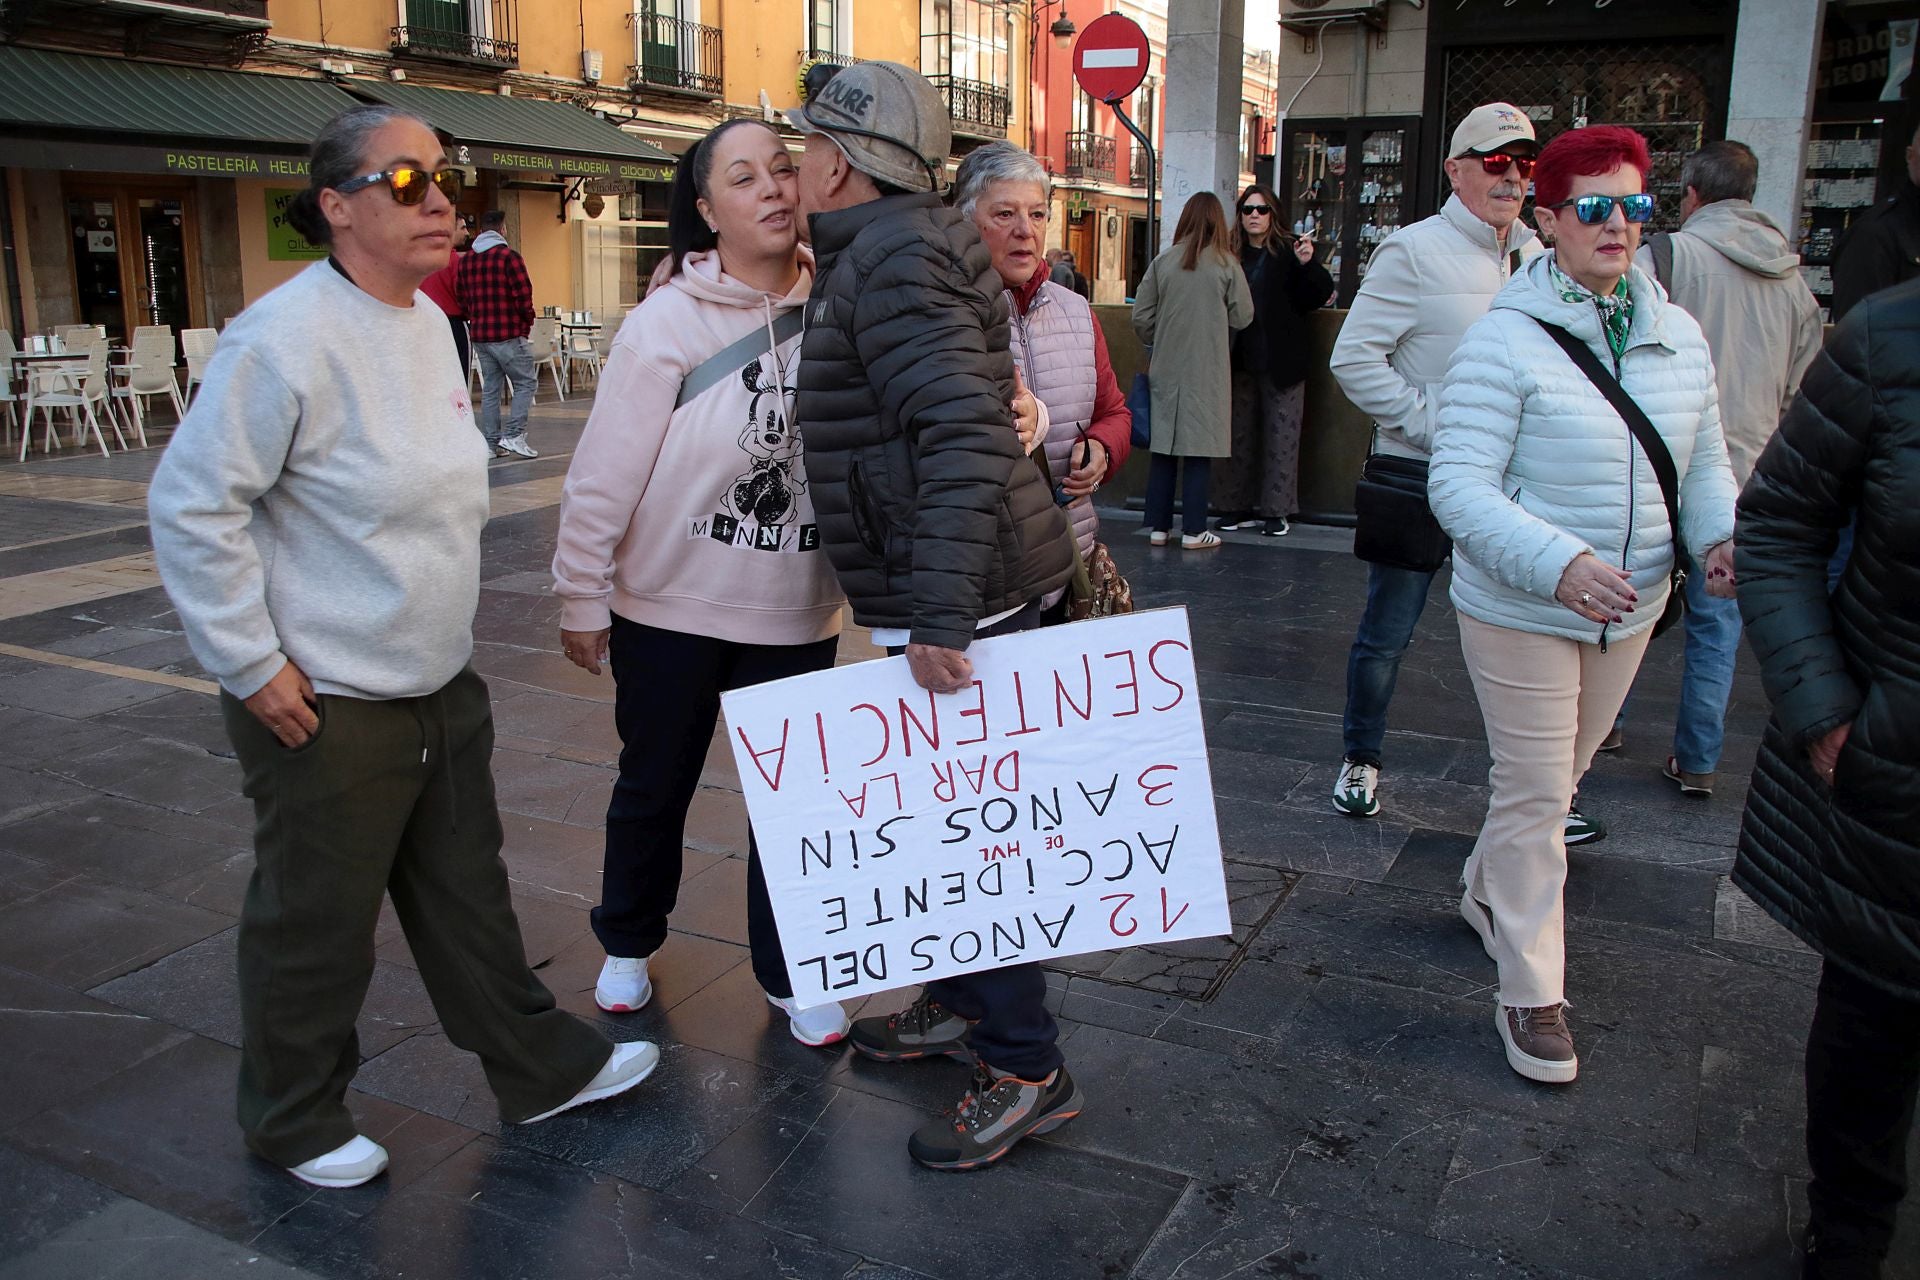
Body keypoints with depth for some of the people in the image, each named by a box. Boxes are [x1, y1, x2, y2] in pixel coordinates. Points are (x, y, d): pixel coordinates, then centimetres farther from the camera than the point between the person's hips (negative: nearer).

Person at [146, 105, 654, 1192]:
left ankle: (540, 1067, 34)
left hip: (442, 684, 8)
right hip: (325, 704, -8)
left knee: (468, 892, 19)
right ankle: (294, 1120, 31)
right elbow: (193, 504, -19)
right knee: (317, 922, 9)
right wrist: (250, 663, -17)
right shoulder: (289, 337, -20)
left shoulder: (426, 324, 7)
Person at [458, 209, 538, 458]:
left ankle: (491, 442, 11)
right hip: (508, 334, -6)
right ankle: (513, 435, -9)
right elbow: (524, 297, -12)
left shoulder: (466, 260, 10)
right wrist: (527, 323, 3)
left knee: (490, 389, 11)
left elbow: (463, 300, 10)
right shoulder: (508, 256, -10)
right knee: (524, 384, 2)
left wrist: (476, 322, 18)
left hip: (479, 335, 7)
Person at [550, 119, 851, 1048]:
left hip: (797, 615, 2)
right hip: (671, 608, -2)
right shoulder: (669, 323, -12)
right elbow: (604, 475, -10)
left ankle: (788, 973, 28)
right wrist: (582, 599, -7)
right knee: (653, 786, 16)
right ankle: (627, 943, 40)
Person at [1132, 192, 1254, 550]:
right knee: (1200, 451, 3)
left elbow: (1141, 318, 1)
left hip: (1166, 369, 2)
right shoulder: (1226, 264, -5)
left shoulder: (1162, 262, 0)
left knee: (1163, 448, 8)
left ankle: (1158, 527, 11)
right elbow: (1243, 317, -1)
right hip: (1207, 372, -2)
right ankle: (1193, 530, 5)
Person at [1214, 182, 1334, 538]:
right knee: (1240, 434, 9)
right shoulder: (1232, 255, 7)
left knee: (1281, 436, 0)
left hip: (1281, 362, -3)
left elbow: (1319, 296, -5)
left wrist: (1308, 264, -20)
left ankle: (1275, 509, 6)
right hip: (1241, 361, 4)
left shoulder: (1289, 252, -2)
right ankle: (1239, 506, 18)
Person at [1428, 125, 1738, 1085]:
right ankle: (1532, 994, 14)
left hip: (1629, 609, 7)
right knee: (1534, 791, 0)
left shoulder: (1679, 337, 4)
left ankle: (1486, 891, 48)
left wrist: (1721, 535, -10)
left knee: (1561, 775, 22)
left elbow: (1705, 463, 12)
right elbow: (1460, 485, -22)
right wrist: (1559, 563, -35)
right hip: (1521, 610, -6)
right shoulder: (1506, 340, -16)